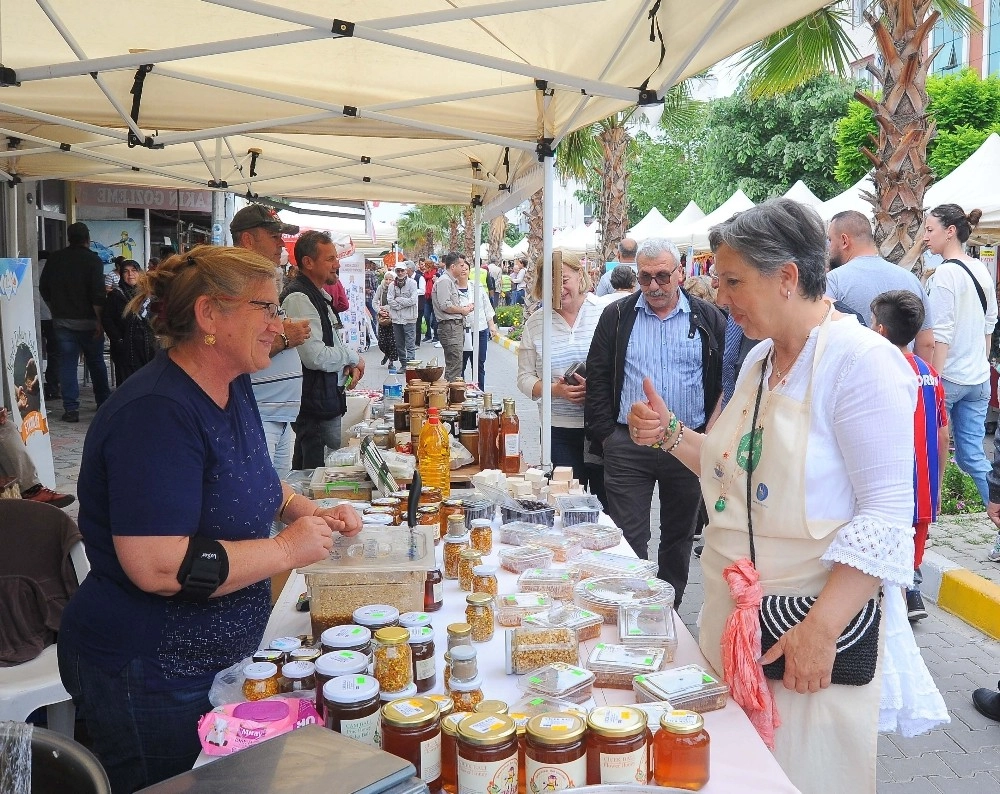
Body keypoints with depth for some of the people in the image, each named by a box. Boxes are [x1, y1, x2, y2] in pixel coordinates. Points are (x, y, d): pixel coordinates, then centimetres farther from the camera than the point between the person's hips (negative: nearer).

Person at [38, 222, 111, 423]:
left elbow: (43, 288, 10)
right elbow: (97, 294, -15)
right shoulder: (93, 260, -9)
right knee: (96, 362, 11)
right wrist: (99, 321, -9)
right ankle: (103, 402, 21)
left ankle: (71, 409, 0)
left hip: (62, 321, 3)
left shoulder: (54, 258, 4)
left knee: (67, 363, 3)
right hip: (87, 321, -3)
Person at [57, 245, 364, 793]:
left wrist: (307, 512, 1)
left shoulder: (232, 388, 3)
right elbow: (158, 568, -34)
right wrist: (286, 550, -24)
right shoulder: (155, 413, -27)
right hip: (147, 680, -9)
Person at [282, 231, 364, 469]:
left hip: (327, 401, 10)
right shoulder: (299, 298, -18)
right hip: (315, 405, -10)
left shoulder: (319, 295, 15)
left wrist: (349, 364, 5)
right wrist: (353, 357, -8)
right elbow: (315, 356, -25)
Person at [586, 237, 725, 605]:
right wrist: (606, 435, -3)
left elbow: (726, 381, 3)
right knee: (628, 538, 3)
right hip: (627, 447, 0)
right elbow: (598, 379, 3)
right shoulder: (616, 317, 3)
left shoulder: (708, 319, 2)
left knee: (679, 536, 14)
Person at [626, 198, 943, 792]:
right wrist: (671, 434, 3)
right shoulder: (760, 359, 9)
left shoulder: (863, 360, -16)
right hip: (733, 611, 8)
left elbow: (886, 514, -20)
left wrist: (821, 631, -24)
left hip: (815, 619, -7)